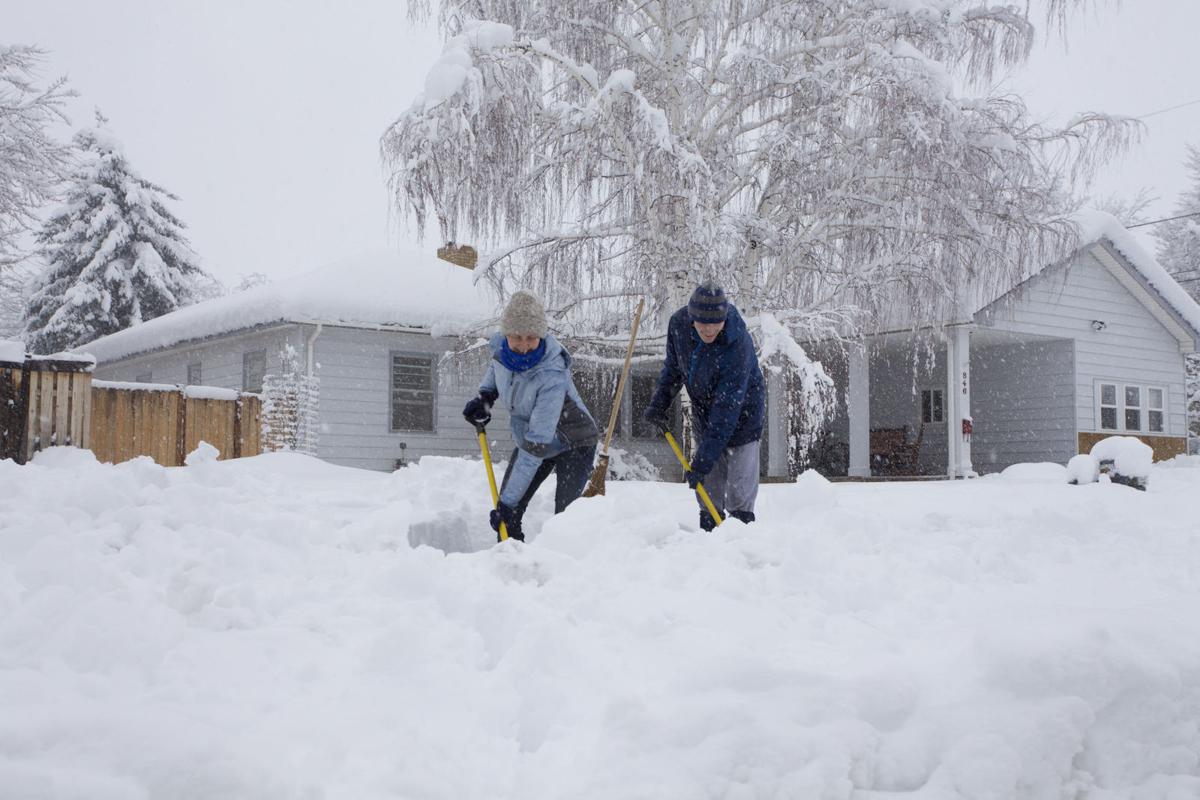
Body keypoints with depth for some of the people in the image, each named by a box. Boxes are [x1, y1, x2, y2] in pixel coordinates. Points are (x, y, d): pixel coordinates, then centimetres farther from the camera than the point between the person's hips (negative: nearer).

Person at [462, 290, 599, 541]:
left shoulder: (552, 376, -37)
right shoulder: (500, 346, -18)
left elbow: (536, 446, -37)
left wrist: (508, 501, -37)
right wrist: (485, 396, -7)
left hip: (573, 444, -6)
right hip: (529, 438, 7)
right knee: (506, 517, 1)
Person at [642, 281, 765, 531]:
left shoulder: (738, 346, -35)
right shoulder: (679, 323, -18)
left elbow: (727, 409, -34)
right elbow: (673, 367, 5)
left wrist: (703, 459, -35)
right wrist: (658, 403, -4)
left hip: (740, 414, -5)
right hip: (704, 411, 5)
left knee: (739, 489, -7)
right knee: (708, 485, 8)